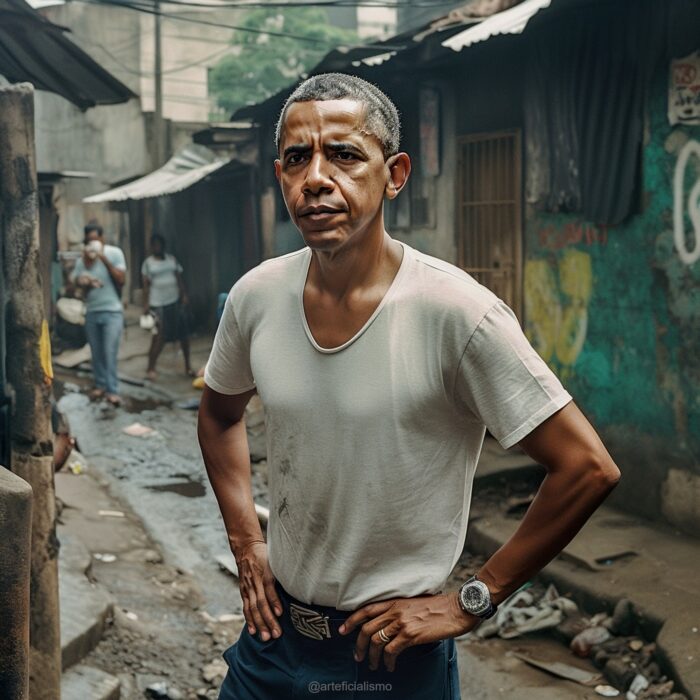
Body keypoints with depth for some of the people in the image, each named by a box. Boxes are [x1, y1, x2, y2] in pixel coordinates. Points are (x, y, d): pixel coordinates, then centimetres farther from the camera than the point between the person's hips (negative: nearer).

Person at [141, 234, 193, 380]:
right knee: (159, 337, -7)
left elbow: (179, 278, 10)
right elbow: (146, 285, 0)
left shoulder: (172, 259, 10)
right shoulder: (148, 263, 2)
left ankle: (188, 366, 15)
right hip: (158, 304, -3)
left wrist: (184, 295, 0)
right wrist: (146, 304, -6)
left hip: (175, 301, 3)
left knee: (183, 333, 3)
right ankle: (150, 368, 3)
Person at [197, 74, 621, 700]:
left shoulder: (456, 312, -22)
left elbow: (588, 469, -19)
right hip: (273, 631, 5)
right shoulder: (255, 296, -6)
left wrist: (472, 603, -14)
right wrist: (245, 542, 6)